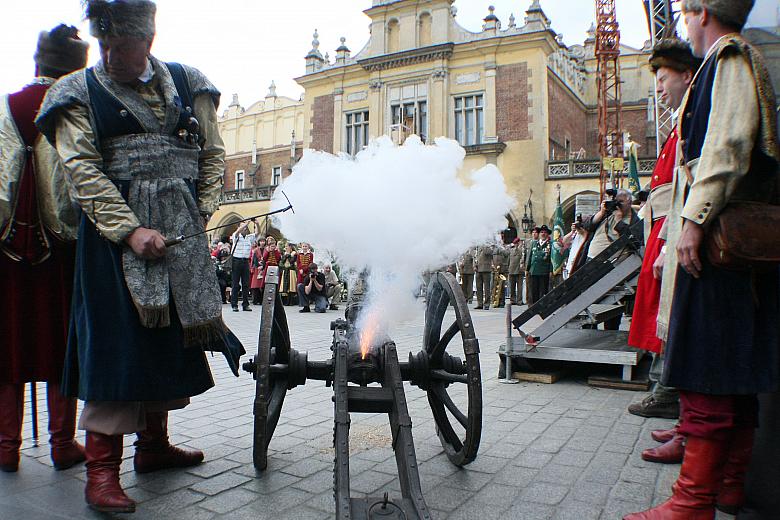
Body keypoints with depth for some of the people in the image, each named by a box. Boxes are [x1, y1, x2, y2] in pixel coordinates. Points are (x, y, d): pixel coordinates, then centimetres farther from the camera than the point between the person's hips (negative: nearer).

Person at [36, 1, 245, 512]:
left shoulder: (187, 84, 11)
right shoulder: (80, 93, 3)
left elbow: (213, 153, 12)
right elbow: (84, 169, -7)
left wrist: (199, 215, 0)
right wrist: (131, 230, -18)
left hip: (182, 234, 4)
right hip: (115, 232, -4)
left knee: (171, 337, 10)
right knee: (115, 343, -6)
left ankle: (154, 444, 27)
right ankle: (102, 469, 3)